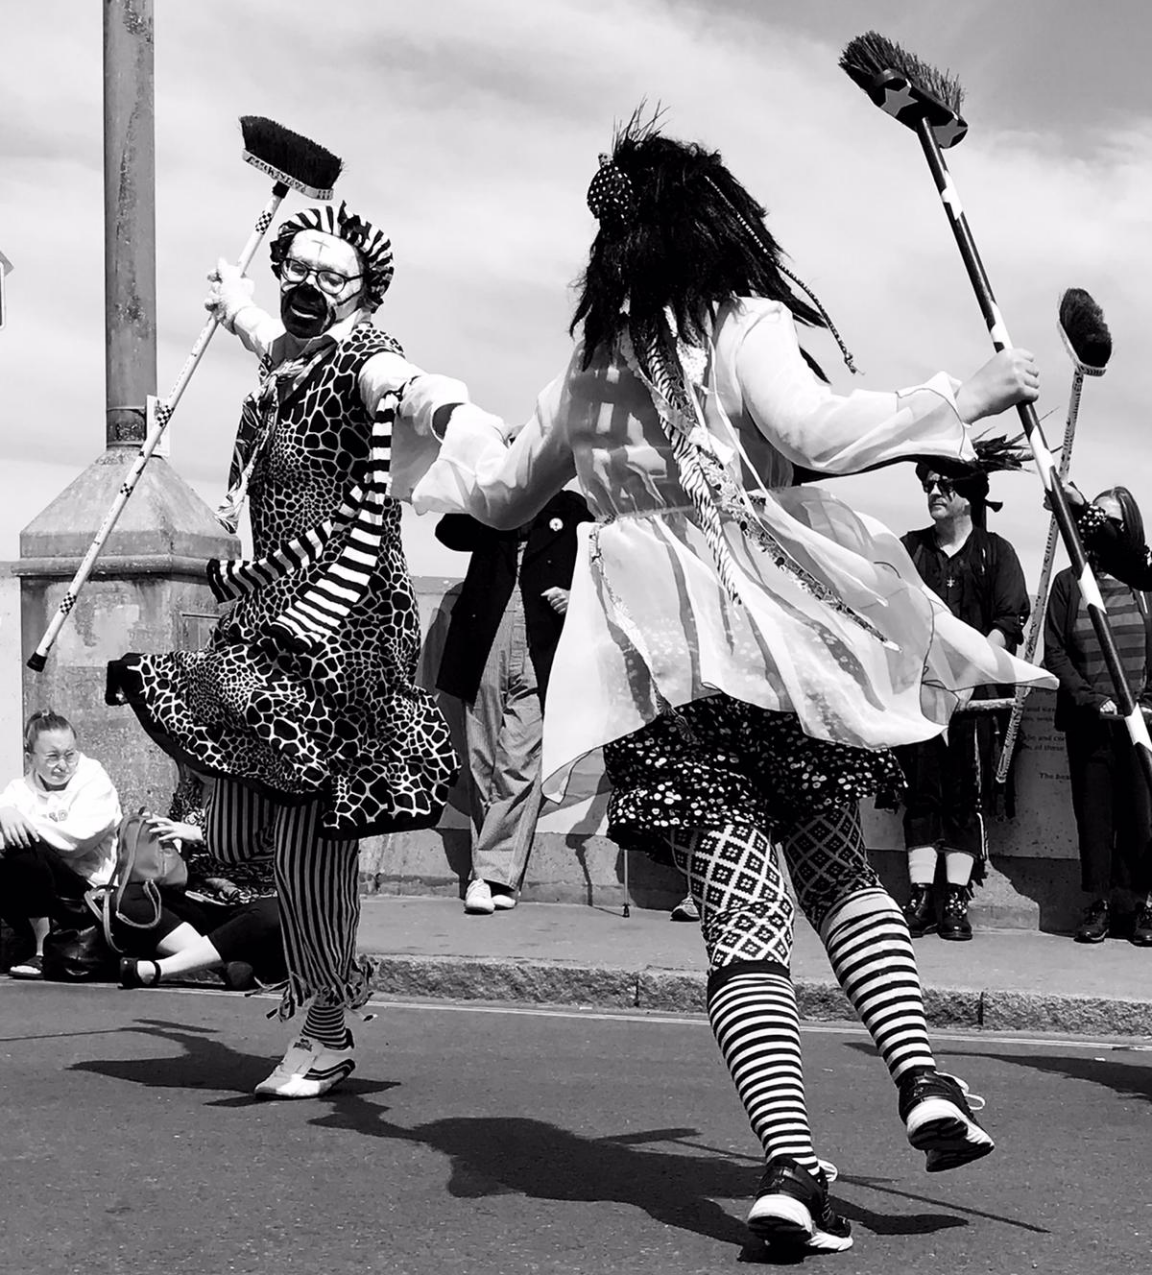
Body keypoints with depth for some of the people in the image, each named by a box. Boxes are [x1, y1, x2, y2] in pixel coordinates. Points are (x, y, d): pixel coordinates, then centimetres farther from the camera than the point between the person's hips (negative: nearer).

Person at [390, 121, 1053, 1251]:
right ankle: (925, 1085, 0)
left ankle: (788, 1164, -12)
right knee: (838, 871, 15)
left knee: (741, 922, 0)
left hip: (654, 659, 3)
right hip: (768, 636, -2)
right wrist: (962, 399, -8)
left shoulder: (587, 370, 17)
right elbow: (816, 436, -16)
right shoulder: (744, 327, 2)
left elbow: (502, 498, 29)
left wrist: (450, 420, 47)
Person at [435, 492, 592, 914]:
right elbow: (448, 532, 2)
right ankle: (502, 881, 9)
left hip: (536, 666, -2)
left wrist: (575, 598, -5)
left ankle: (490, 874, -6)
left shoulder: (570, 512, 9)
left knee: (518, 769, -10)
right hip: (484, 661, 3)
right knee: (482, 767, 2)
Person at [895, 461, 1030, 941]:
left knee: (966, 796, -2)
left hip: (975, 691, -2)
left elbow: (1010, 622, 0)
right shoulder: (909, 549, 14)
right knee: (920, 792, 0)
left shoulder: (996, 553, 8)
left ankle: (957, 900, 3)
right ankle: (921, 896, 3)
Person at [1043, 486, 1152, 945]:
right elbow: (1054, 653, 5)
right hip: (1088, 721, 1)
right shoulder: (1067, 584, 8)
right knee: (1094, 812, 1)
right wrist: (1092, 700, -7)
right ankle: (1099, 905, 9)